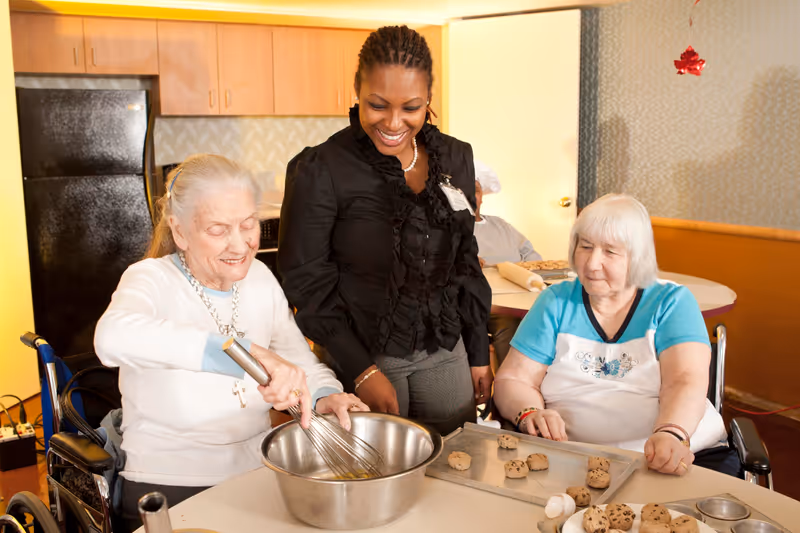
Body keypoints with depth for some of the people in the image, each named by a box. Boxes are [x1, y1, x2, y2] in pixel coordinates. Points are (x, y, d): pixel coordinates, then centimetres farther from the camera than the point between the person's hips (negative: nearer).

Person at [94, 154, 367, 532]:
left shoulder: (260, 278, 4)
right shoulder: (154, 280, -13)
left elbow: (303, 362, 9)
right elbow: (114, 337, -36)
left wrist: (326, 397, -15)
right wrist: (246, 352, -46)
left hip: (258, 473, 5)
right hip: (168, 489, -5)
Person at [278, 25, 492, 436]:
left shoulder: (455, 159, 4)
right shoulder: (321, 171, -12)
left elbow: (466, 263, 12)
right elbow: (306, 282, -10)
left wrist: (478, 354, 12)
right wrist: (361, 371, -14)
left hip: (445, 352, 5)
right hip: (362, 356, -4)